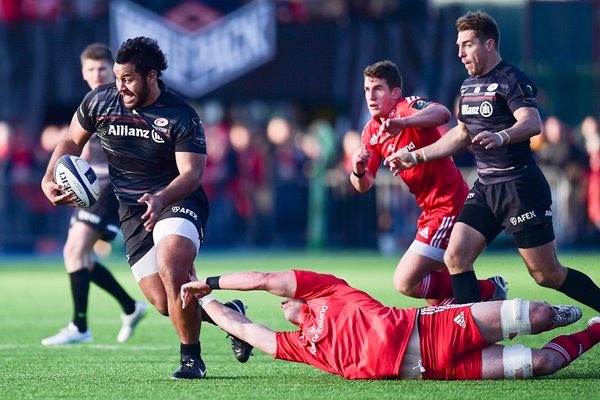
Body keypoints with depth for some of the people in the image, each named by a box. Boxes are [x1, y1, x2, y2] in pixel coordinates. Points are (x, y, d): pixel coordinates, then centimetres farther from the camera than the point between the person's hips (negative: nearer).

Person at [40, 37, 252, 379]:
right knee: (165, 303, -9)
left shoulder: (182, 117, -13)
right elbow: (72, 140, 14)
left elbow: (191, 173, -19)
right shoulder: (100, 101, -2)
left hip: (179, 201, -4)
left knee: (172, 270, -33)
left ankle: (191, 359, -14)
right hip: (132, 210, 4)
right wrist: (49, 179, -1)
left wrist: (161, 198, -38)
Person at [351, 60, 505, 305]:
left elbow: (443, 114, -37)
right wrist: (358, 171, -17)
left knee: (405, 283, -15)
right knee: (436, 303, 12)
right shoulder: (371, 132, 9)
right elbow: (364, 185, 6)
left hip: (449, 206, -9)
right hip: (429, 210, 9)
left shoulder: (409, 106, -14)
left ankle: (488, 290, -4)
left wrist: (402, 122, -54)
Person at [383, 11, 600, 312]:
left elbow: (532, 123, -29)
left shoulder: (511, 80, -12)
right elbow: (462, 133, 28)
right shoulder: (469, 86, 14)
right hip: (485, 187, 8)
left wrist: (501, 136, -49)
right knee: (456, 257, -7)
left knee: (547, 275, -5)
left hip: (520, 185, -8)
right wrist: (416, 157, 24)